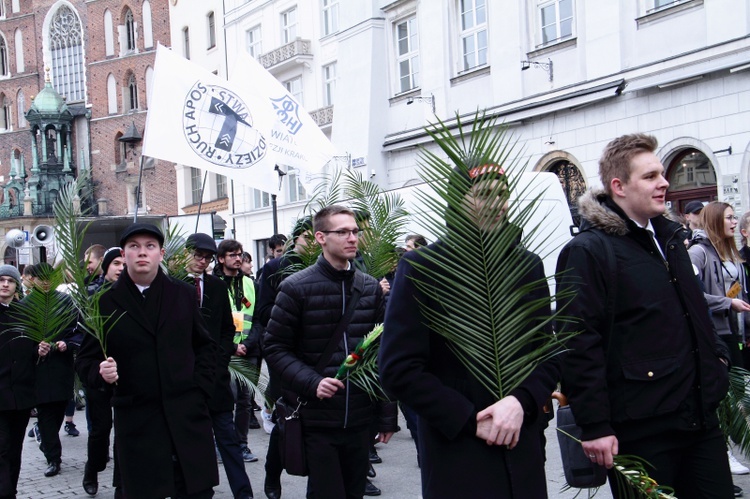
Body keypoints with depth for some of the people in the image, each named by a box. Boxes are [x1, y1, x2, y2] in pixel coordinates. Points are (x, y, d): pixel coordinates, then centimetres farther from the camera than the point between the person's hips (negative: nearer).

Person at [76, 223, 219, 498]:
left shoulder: (183, 293, 9)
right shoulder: (105, 302, 2)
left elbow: (206, 346, 14)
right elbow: (87, 359, 4)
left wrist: (200, 389, 2)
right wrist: (100, 372, -17)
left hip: (187, 415, 2)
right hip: (136, 421, -1)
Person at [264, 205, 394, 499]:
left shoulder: (371, 288, 9)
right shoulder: (296, 287, -5)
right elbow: (275, 348, -4)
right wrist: (312, 382, -20)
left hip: (360, 420, 4)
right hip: (316, 420, -4)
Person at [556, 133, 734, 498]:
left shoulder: (668, 236, 15)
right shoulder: (588, 252, -12)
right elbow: (579, 344, -18)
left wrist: (717, 357, 18)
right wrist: (595, 426, -20)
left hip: (700, 419, 8)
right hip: (640, 431, -8)